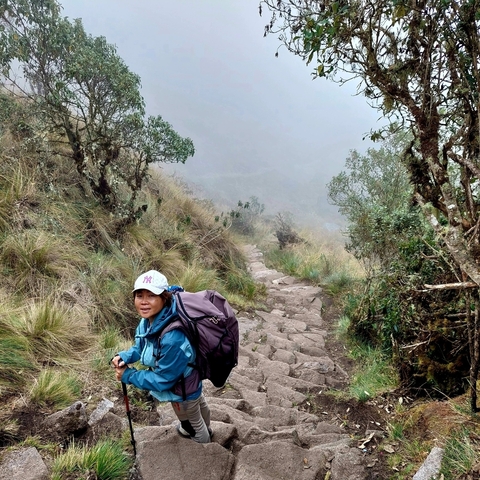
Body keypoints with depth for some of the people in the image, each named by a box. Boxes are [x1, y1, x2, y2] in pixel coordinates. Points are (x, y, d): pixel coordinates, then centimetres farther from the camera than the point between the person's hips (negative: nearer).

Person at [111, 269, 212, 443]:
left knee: (194, 421, 26)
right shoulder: (149, 320, -19)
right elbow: (141, 347, 1)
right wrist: (124, 356, -18)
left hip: (182, 389, -8)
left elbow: (162, 379, -31)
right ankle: (205, 430, 69)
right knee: (199, 402, 37)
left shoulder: (173, 338, -44)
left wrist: (128, 375, -22)